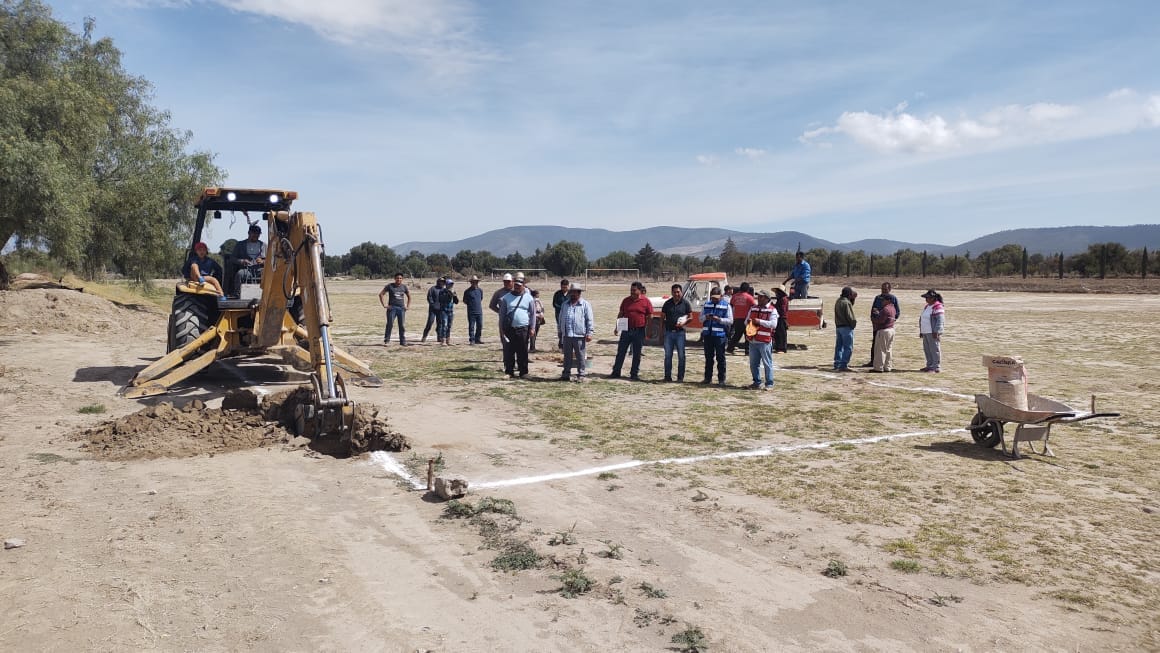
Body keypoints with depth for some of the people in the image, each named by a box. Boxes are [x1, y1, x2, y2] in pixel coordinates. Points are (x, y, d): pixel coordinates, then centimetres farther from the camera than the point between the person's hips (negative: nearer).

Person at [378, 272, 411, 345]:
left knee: (402, 325, 3)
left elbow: (409, 296, 23)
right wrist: (384, 305, -6)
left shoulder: (404, 286, 10)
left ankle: (403, 341, 9)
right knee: (389, 324, -6)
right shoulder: (390, 286, 0)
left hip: (401, 308, 3)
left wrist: (408, 306, 12)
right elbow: (381, 294, 0)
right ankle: (387, 340, 1)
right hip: (392, 308, -3)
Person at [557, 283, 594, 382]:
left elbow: (590, 320, -4)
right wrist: (559, 331, 19)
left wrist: (589, 333, -10)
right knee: (567, 356, 11)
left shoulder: (585, 305, -1)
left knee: (581, 357, 2)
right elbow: (560, 319, 20)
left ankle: (580, 375, 9)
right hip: (566, 335, 4)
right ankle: (566, 373, 20)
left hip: (579, 336, -4)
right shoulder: (565, 304, 13)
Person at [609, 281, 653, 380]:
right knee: (620, 352, 4)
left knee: (636, 354, 6)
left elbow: (650, 317, -1)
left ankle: (634, 374, 15)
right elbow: (620, 314, 13)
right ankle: (616, 372, 11)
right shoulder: (626, 300, 7)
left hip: (639, 331, -2)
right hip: (626, 330, 3)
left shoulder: (646, 301, -3)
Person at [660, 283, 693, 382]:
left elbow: (690, 317, 4)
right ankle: (667, 376, 12)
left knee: (681, 355, 2)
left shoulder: (685, 303, 1)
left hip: (680, 332, -2)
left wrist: (684, 323, -16)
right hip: (668, 332, 2)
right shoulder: (667, 303, 6)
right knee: (668, 355, 4)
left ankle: (680, 377, 9)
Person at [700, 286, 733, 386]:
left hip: (720, 335, -4)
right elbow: (701, 318, 15)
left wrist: (719, 319, -19)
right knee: (708, 357, 11)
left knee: (720, 357, 0)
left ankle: (721, 379, 6)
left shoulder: (726, 305, 0)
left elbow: (730, 320, -4)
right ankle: (708, 377, 19)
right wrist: (705, 317, -8)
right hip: (707, 334, 4)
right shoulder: (706, 305, 13)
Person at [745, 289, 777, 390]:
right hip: (753, 341, 6)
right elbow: (746, 321, 19)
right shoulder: (753, 309, 15)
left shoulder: (772, 310, -4)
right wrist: (748, 321, -4)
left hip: (765, 341, -6)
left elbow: (773, 324, -15)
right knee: (753, 364, 10)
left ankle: (769, 384, 7)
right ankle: (757, 382, 22)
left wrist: (760, 321, -17)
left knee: (767, 363, 0)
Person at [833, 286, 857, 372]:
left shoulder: (838, 301, 10)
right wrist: (854, 323, -2)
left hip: (838, 326, 9)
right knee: (848, 348, -4)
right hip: (846, 327, -9)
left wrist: (853, 299, 13)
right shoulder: (846, 303, -17)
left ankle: (837, 364, 17)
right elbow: (850, 316, -17)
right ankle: (843, 365, -8)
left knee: (839, 346, 13)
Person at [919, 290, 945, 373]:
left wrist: (936, 332, -21)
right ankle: (930, 366, 19)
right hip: (925, 332, 9)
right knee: (927, 350, 11)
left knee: (935, 350, -6)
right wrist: (921, 331, 20)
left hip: (933, 333, -9)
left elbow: (940, 320, -17)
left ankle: (936, 367, -3)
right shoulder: (927, 306, 18)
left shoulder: (937, 307, -11)